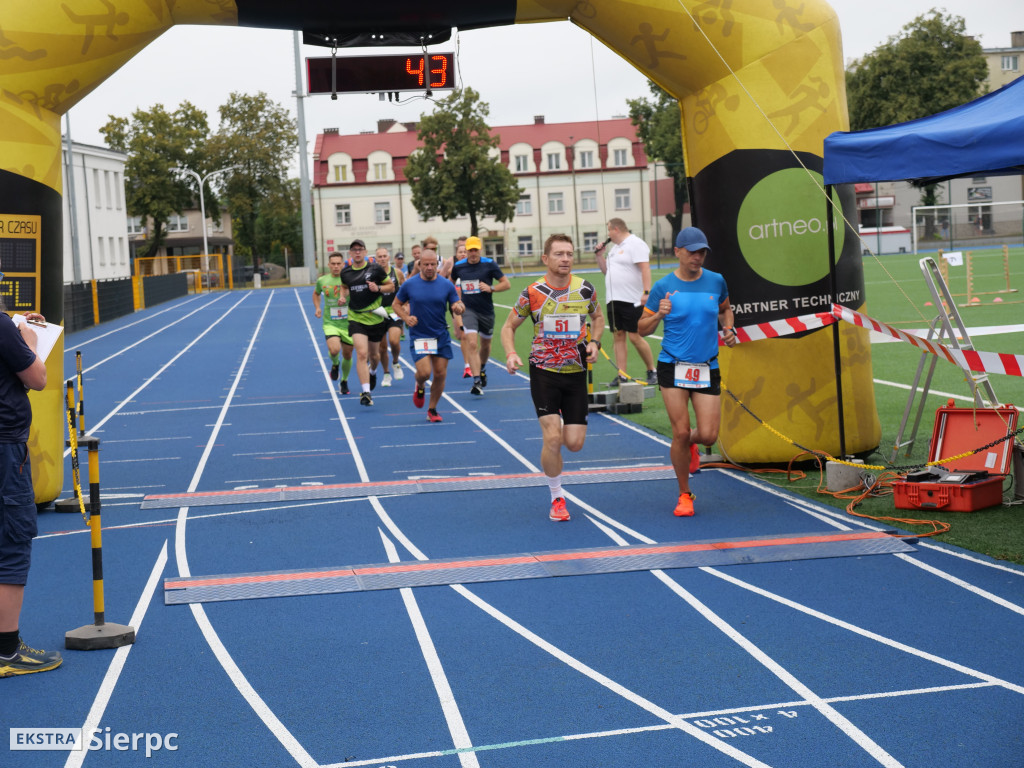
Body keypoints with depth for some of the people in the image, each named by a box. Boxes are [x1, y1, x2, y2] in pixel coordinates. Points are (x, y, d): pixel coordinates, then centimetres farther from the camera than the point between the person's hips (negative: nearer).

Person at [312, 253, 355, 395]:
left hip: (348, 323, 0)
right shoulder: (322, 280, 2)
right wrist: (317, 307, 6)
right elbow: (316, 294, 23)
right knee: (334, 350, -24)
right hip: (330, 323, 0)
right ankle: (334, 364, 12)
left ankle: (344, 381, 35)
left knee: (347, 355, 9)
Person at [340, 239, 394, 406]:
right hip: (356, 318, 0)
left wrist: (378, 288, -16)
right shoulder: (345, 272, 3)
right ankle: (365, 393, -20)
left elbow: (391, 286, 3)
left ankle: (373, 372, 53)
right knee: (361, 354, -17)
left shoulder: (375, 268, -4)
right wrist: (344, 296, 4)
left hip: (375, 318, 0)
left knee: (374, 354, 16)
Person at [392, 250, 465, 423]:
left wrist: (459, 308, -22)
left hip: (441, 336, 2)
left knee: (440, 374, 1)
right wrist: (406, 317, -10)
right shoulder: (409, 285, -4)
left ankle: (432, 410, 19)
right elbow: (397, 304, 8)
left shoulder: (447, 285, -1)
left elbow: (456, 307, 2)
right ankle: (420, 387, 22)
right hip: (418, 336, -2)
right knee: (424, 372, -15)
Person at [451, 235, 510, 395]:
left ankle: (482, 369, 47)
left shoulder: (489, 264, -7)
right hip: (468, 310, -1)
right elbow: (452, 282, 22)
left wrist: (491, 288, -18)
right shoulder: (458, 266, 0)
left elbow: (506, 284, -4)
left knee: (485, 344, 17)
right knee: (472, 344, -17)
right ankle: (477, 382, -21)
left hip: (486, 311, 1)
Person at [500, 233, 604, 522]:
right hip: (544, 371, -2)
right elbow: (509, 326, 4)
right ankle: (557, 498, 5)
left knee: (575, 443, -2)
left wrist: (594, 342, -2)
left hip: (576, 372, 2)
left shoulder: (585, 289, -1)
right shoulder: (532, 292, -7)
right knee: (552, 438, -14)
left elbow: (598, 317, 18)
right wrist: (511, 353, -15)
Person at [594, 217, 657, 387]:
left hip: (632, 301, -9)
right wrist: (600, 255, 14)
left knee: (635, 337, -8)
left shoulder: (635, 244, -8)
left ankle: (652, 371, 6)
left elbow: (645, 268, -17)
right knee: (618, 336, 5)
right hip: (614, 300, 9)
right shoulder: (614, 248, 20)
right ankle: (622, 376, 7)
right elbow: (606, 270, 29)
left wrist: (646, 292, -26)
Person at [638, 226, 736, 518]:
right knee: (680, 431, -7)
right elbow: (642, 328, 2)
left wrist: (728, 329, 5)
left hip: (707, 368, 2)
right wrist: (659, 315, -17)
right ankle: (684, 494, 12)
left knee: (708, 435, -6)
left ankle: (689, 444, 34)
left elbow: (725, 309, 24)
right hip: (673, 366, -2)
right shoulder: (663, 287, -4)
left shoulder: (716, 281, 4)